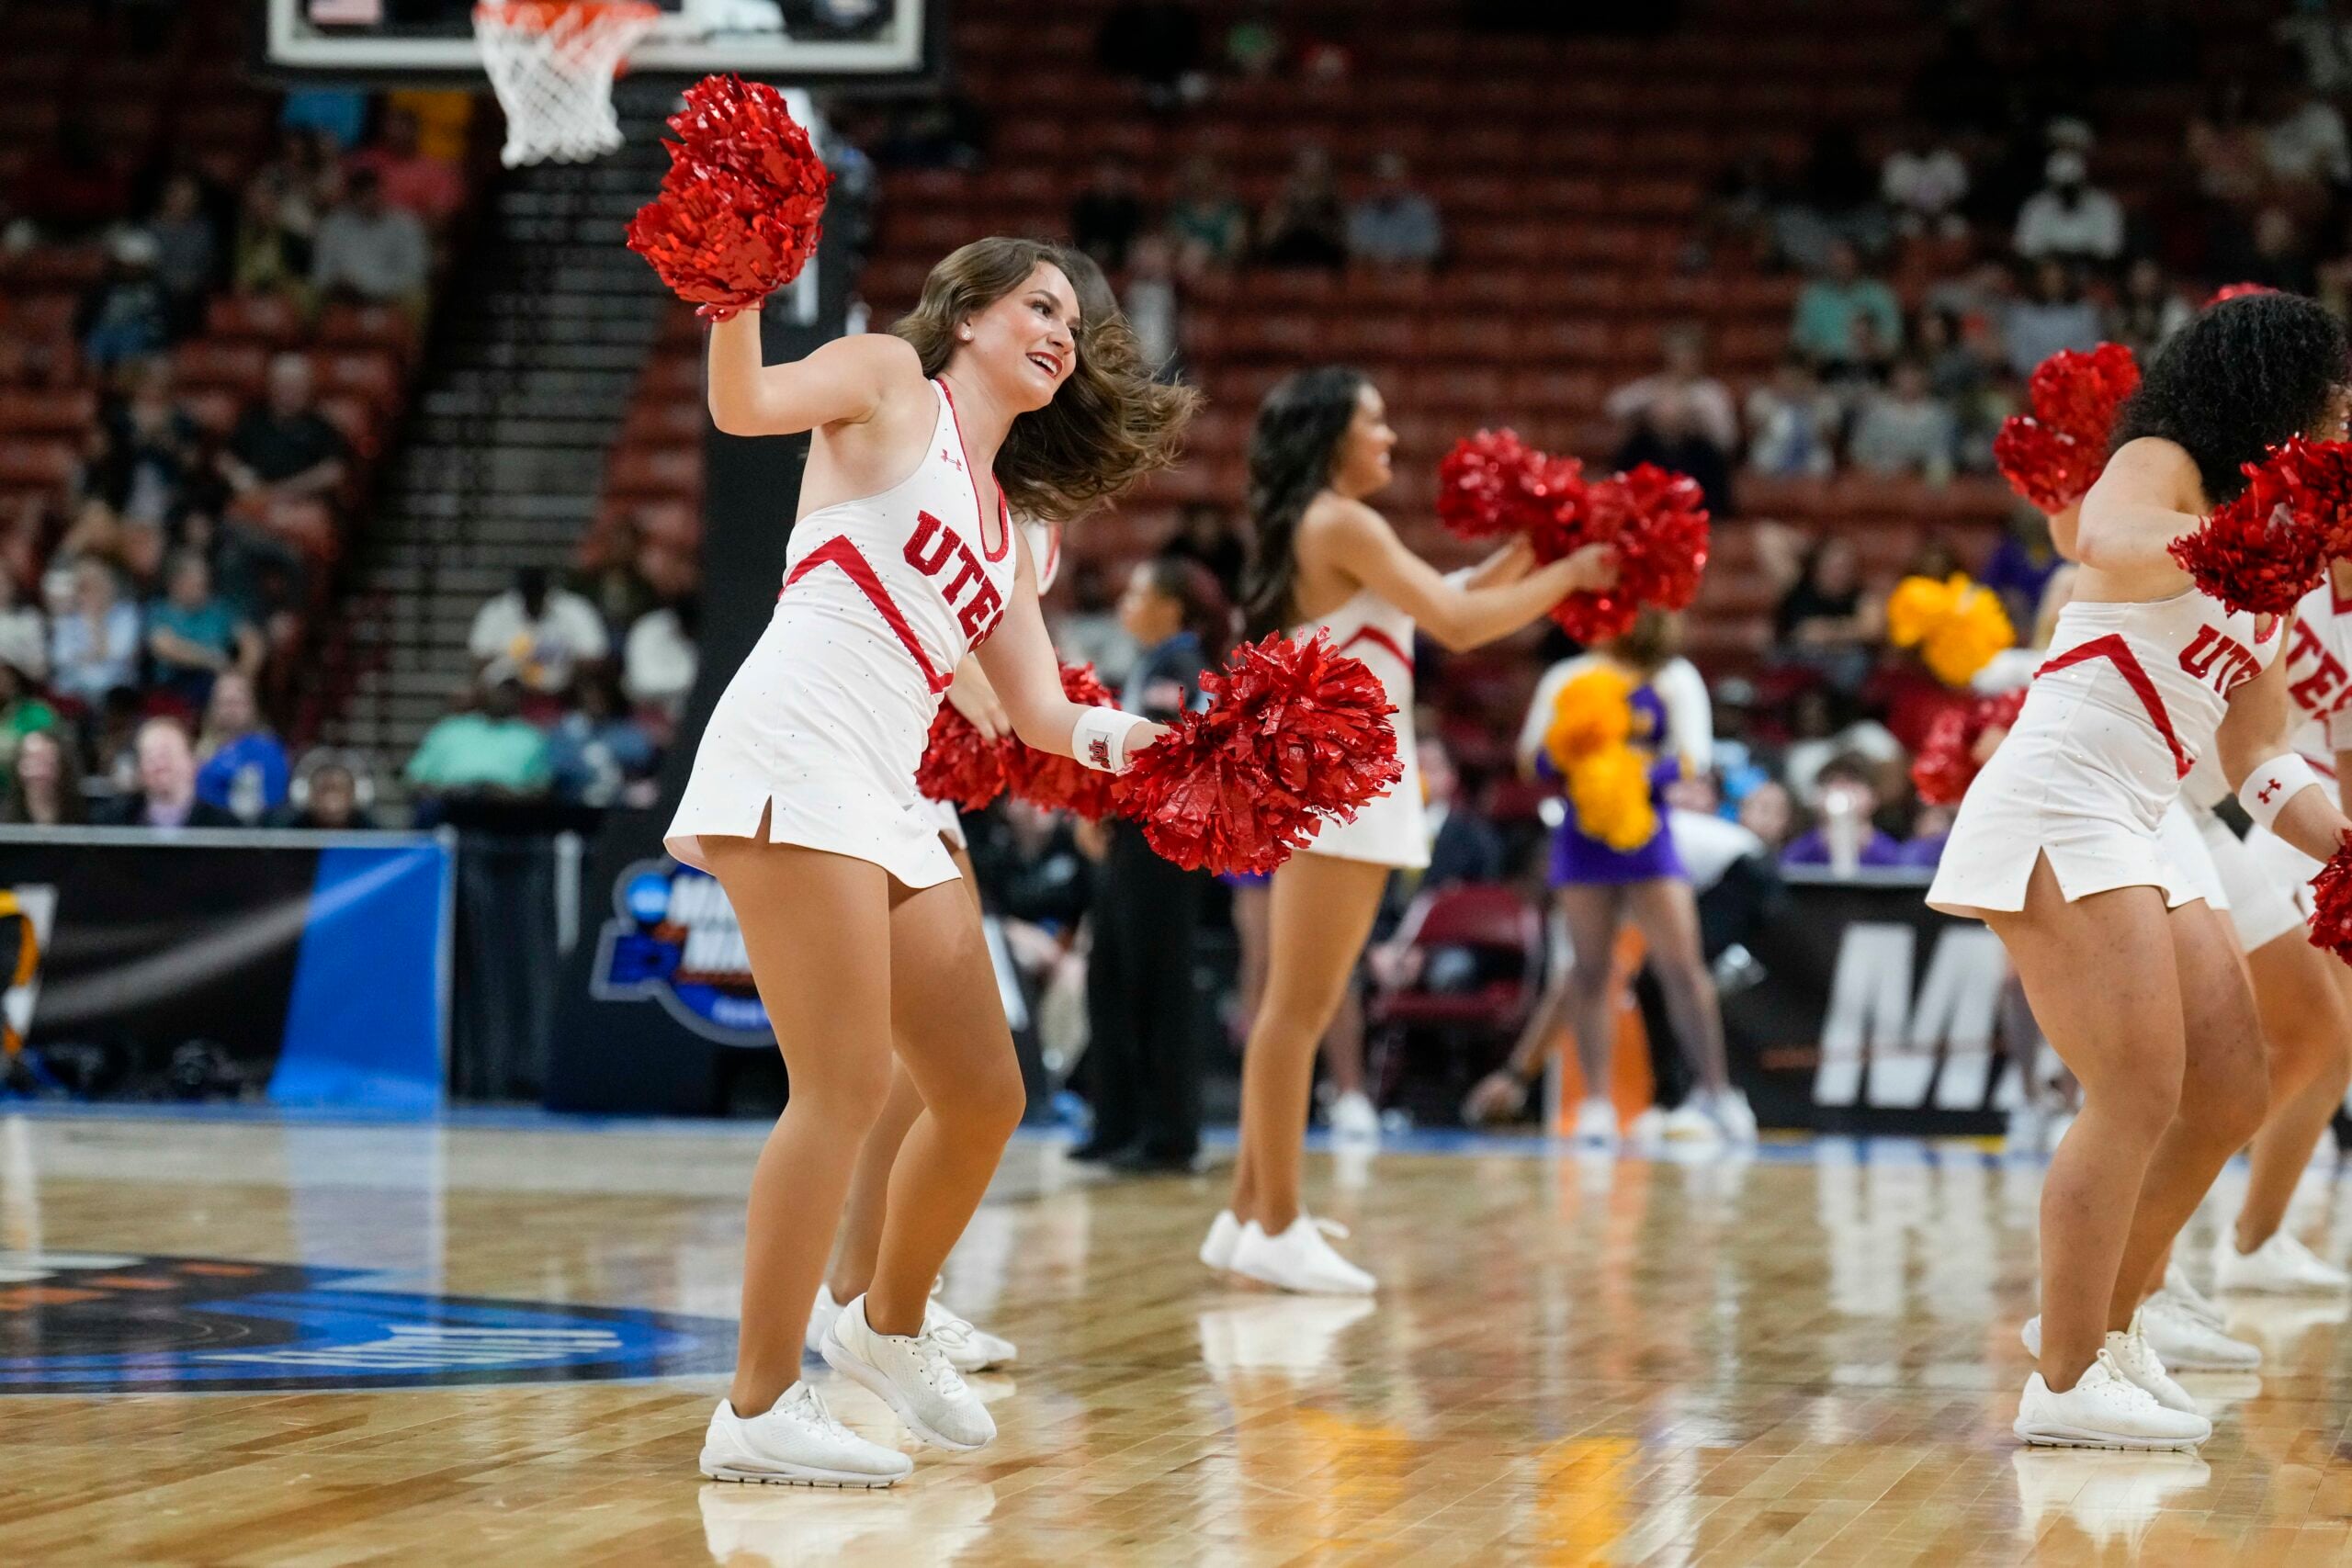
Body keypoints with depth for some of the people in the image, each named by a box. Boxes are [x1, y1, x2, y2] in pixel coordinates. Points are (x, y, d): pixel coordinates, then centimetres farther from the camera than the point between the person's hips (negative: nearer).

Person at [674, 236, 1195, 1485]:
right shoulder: (890, 378, 6)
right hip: (793, 758, -9)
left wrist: (1145, 735, 9)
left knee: (984, 1100, 12)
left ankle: (889, 1327, 35)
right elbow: (746, 404, -12)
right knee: (846, 1088, -14)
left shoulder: (1007, 524, 26)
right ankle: (757, 1413, -11)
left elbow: (1041, 711, 23)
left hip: (889, 805, 9)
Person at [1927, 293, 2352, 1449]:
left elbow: (2259, 762, 21)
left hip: (2134, 836, 9)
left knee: (2231, 1092, 10)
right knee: (2139, 1096, -14)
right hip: (2056, 809, -9)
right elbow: (2111, 545, -28)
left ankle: (2104, 1322, 24)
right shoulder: (2162, 465, -3)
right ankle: (2065, 1384, -10)